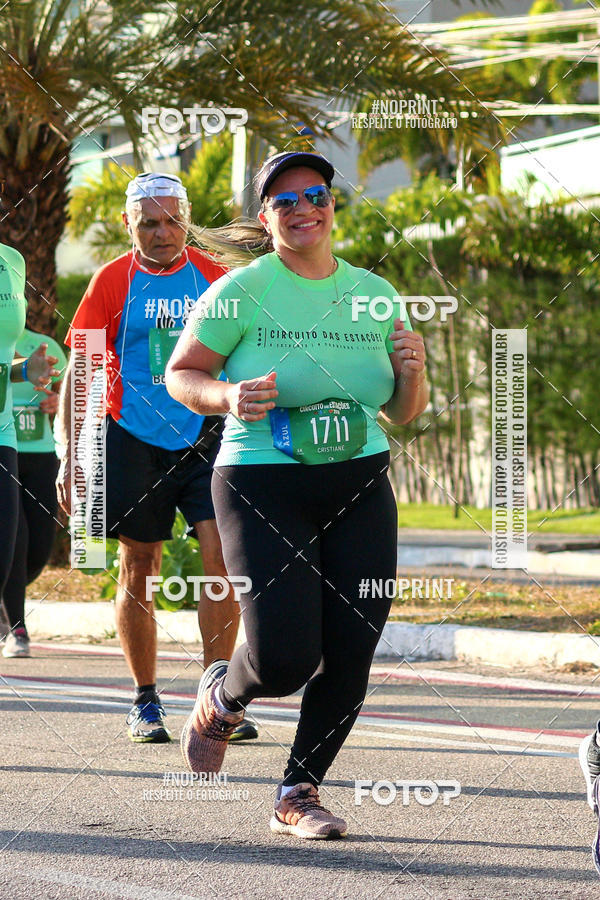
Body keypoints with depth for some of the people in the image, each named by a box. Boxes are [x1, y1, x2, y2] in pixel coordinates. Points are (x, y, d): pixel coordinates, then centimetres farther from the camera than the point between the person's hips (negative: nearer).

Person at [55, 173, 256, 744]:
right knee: (138, 570, 4)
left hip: (207, 435, 1)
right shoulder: (113, 281, -1)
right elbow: (77, 372, -1)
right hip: (134, 438, -1)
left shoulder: (214, 278, 5)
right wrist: (68, 455, -9)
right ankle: (144, 702, 16)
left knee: (222, 554, -12)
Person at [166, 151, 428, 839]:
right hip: (264, 491, -4)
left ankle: (298, 795, 16)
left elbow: (403, 413, 15)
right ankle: (221, 697, 24)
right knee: (284, 659, -13)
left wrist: (411, 373, -7)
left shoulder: (374, 294, 8)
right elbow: (179, 376, 2)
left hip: (360, 493, 4)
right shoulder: (242, 291, -5)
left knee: (351, 655, -3)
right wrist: (228, 397, -18)